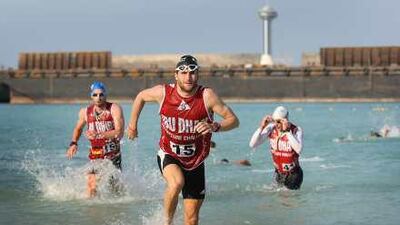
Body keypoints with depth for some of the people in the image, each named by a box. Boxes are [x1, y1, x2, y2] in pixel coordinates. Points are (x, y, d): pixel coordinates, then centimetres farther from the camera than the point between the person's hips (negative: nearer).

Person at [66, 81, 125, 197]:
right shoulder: (85, 112, 3)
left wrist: (99, 134, -30)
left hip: (113, 155, -2)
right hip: (95, 156, 2)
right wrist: (73, 143, 7)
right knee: (91, 186, -17)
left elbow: (119, 133, -20)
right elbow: (78, 128, 24)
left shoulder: (114, 109, -8)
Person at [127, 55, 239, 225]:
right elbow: (141, 96, 10)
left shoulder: (207, 96, -16)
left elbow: (233, 120, -13)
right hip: (169, 155, -1)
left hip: (195, 162, 1)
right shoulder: (163, 93, -12)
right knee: (177, 182, -34)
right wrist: (133, 124, 16)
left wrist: (215, 127, -32)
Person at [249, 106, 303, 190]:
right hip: (279, 173, 4)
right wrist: (261, 127, -22)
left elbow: (298, 150, -37)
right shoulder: (271, 128, -6)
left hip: (293, 174, -4)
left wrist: (287, 131, -37)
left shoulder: (296, 130, -18)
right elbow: (252, 144, -11)